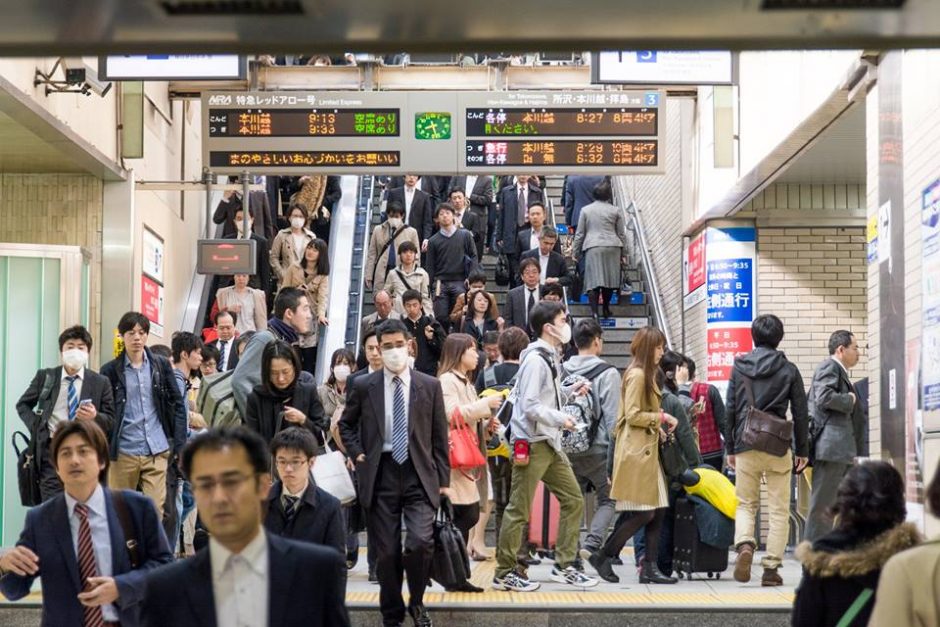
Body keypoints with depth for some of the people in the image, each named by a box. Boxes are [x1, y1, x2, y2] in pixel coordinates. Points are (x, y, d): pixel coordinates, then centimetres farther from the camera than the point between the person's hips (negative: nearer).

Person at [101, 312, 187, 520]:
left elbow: (177, 405, 10)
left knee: (155, 509, -3)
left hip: (157, 451, 1)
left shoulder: (161, 366, 7)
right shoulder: (111, 371, 1)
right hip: (123, 452, -1)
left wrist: (179, 445, 3)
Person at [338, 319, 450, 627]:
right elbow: (346, 424, 18)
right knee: (387, 552, 3)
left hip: (419, 475, -1)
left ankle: (417, 602, 10)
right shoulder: (363, 386, 4)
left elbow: (439, 436, 8)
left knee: (420, 543, -16)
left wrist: (443, 479, 6)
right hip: (380, 476, 1)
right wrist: (357, 453, 3)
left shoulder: (429, 386, 4)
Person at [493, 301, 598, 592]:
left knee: (573, 500, 10)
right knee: (519, 510, -2)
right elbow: (529, 406, -20)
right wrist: (560, 418, -16)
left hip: (550, 443, 10)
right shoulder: (535, 359, -16)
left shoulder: (549, 357, 13)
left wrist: (571, 390, 5)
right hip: (532, 444, -10)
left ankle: (564, 565, 17)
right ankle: (505, 573, 6)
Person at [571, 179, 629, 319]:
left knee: (593, 280, -5)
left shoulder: (585, 210, 7)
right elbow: (621, 233, 10)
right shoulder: (616, 210, 6)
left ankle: (594, 312, -16)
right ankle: (606, 309, 20)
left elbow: (579, 234, 10)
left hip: (592, 248, -1)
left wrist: (575, 252, 17)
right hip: (612, 248, 1)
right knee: (609, 279, 11)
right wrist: (624, 252, 18)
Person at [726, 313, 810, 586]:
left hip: (746, 444, 1)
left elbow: (730, 409, 6)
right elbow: (800, 413, 2)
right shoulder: (789, 370, 1)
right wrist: (802, 451, 11)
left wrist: (730, 448, 13)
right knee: (779, 510, 6)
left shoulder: (739, 366, 5)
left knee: (745, 504, 13)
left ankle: (744, 545, -14)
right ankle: (771, 568, 3)